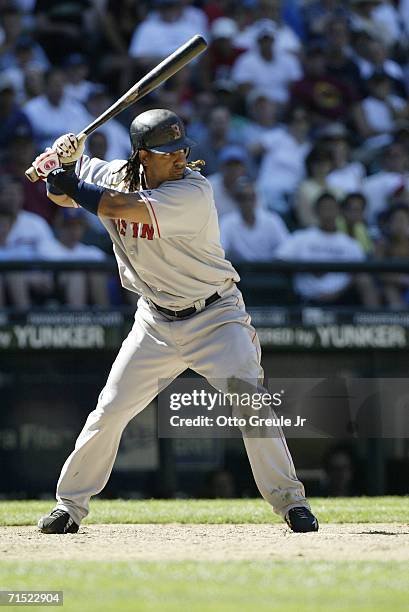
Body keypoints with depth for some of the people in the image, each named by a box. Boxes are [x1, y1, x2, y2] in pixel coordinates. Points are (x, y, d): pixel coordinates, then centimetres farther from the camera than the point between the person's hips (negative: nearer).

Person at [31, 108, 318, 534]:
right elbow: (62, 196, 7)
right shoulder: (114, 176, -6)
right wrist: (62, 167, -15)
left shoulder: (193, 191, -25)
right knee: (110, 411, 1)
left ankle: (289, 500, -5)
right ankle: (70, 506, 14)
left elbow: (118, 207, -34)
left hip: (216, 316, -4)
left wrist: (71, 183, -22)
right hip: (156, 320, 4)